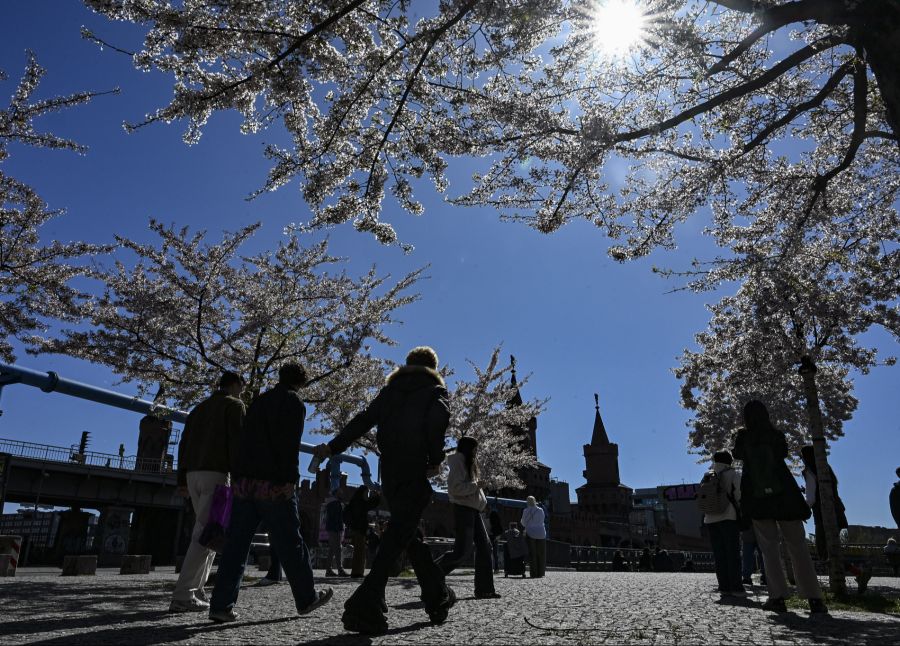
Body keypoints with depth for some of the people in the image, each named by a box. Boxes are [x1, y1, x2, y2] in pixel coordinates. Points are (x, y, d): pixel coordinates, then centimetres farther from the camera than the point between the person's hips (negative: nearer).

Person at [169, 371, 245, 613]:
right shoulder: (234, 405, 1)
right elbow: (236, 442, -11)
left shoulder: (199, 408, 22)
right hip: (217, 473, -7)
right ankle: (183, 596, -13)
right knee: (205, 534, -8)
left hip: (193, 474, 8)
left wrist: (181, 479, 15)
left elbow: (184, 444, 17)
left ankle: (196, 591, 9)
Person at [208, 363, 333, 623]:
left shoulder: (258, 401, 21)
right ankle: (307, 598, 15)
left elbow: (245, 440, 18)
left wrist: (239, 475, 17)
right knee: (289, 543, 3)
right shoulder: (294, 402, 0)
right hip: (273, 483, -6)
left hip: (244, 481, 6)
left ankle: (221, 605, 0)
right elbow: (290, 444, -13)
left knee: (236, 543, 5)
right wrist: (290, 479, -18)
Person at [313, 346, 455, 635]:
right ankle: (366, 607, -18)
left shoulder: (390, 389, 19)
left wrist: (333, 447, 6)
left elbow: (363, 420, 8)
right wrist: (435, 460, -8)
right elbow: (437, 420, -14)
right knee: (398, 536, -7)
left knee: (410, 534, 17)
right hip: (416, 470, -5)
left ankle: (438, 597, 26)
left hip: (389, 469, 5)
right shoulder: (436, 390, 7)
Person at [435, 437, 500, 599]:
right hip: (463, 508, -10)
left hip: (473, 510, 10)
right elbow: (455, 488, -21)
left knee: (484, 546, 4)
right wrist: (475, 486, -16)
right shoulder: (458, 462, -10)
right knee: (462, 551, -12)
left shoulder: (469, 464, 21)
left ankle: (484, 589, 7)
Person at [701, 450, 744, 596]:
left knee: (719, 554, 5)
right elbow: (739, 495, -6)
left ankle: (724, 587, 4)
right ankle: (736, 587, -4)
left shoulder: (708, 476, 15)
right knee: (733, 553, -1)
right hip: (729, 517, -4)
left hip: (710, 519, 4)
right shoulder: (733, 474, 1)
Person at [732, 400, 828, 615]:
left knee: (769, 547, 3)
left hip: (757, 498, 0)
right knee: (798, 546, 3)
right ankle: (815, 599, -3)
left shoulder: (743, 437, 1)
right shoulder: (776, 435, 0)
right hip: (784, 494, 0)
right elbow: (784, 452, 13)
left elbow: (736, 454, 16)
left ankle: (778, 597, -6)